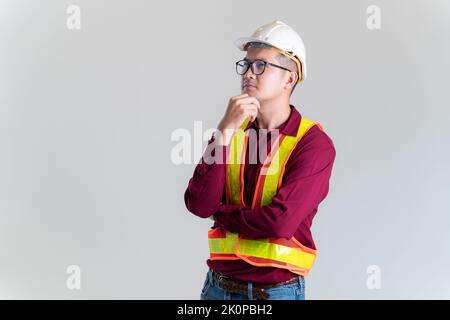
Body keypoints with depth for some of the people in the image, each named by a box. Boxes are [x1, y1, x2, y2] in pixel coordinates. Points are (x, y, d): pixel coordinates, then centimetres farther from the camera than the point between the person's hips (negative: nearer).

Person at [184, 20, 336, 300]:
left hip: (278, 289, -4)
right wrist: (224, 134, -17)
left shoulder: (314, 143, -12)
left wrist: (221, 212, -8)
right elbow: (199, 205, -10)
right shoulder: (232, 131, 3)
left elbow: (280, 221, -22)